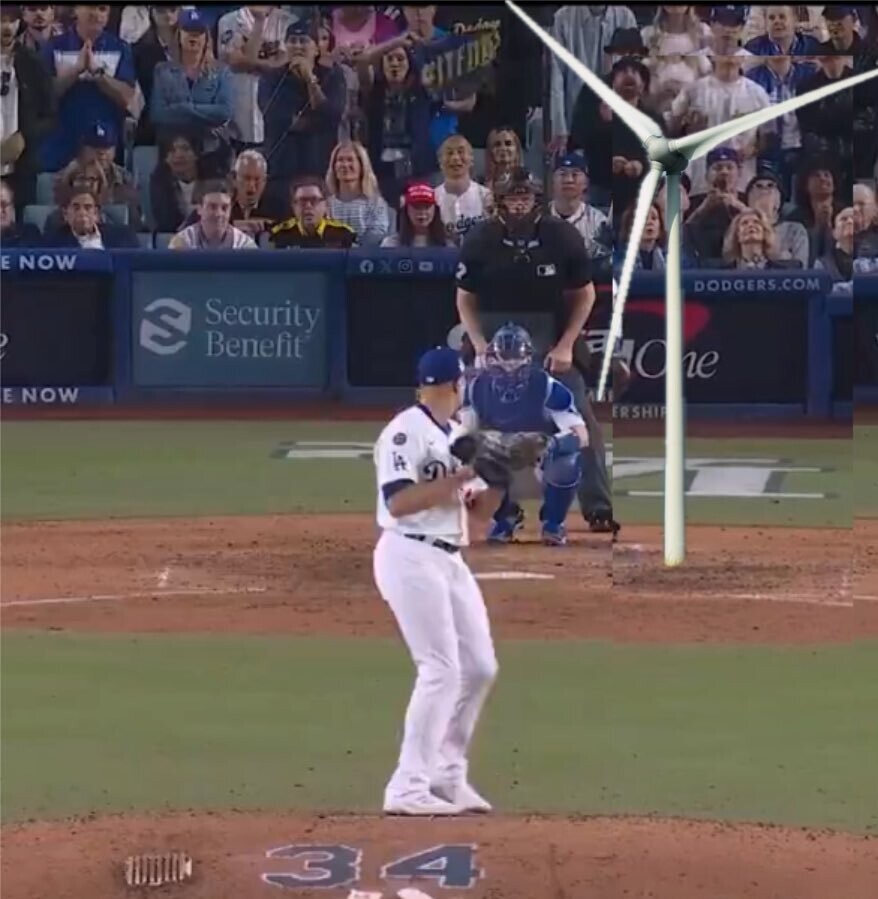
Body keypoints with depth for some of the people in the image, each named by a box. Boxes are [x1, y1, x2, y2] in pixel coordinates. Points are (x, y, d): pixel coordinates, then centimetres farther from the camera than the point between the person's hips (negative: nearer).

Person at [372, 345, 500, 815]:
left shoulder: (459, 436, 15)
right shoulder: (406, 432, -12)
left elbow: (479, 508, 18)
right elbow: (398, 502, -22)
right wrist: (459, 477, -21)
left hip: (449, 560, 9)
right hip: (410, 558, -9)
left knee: (479, 667, 10)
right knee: (441, 670, -14)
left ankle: (447, 776, 21)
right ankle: (408, 788, -12)